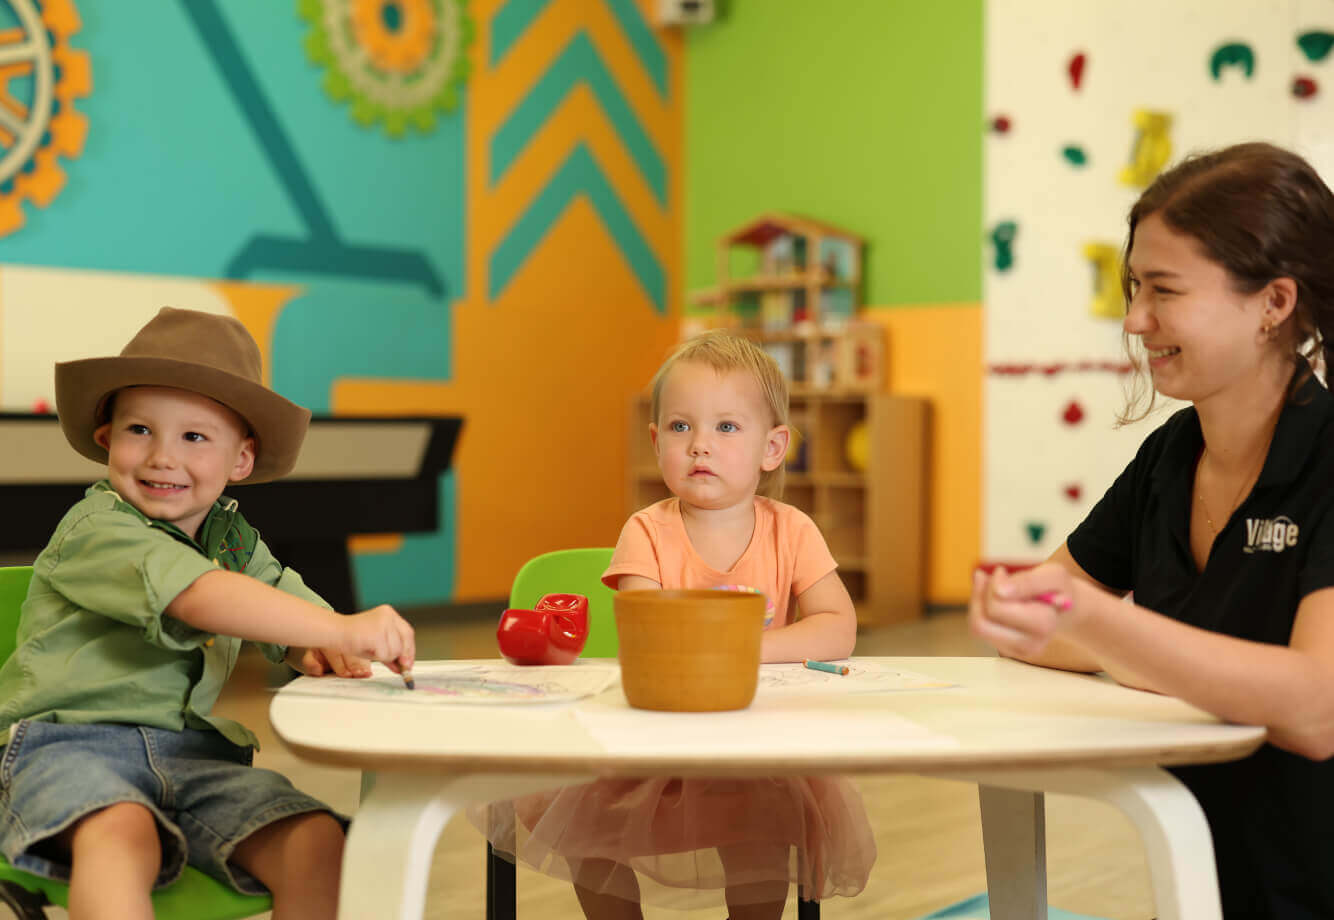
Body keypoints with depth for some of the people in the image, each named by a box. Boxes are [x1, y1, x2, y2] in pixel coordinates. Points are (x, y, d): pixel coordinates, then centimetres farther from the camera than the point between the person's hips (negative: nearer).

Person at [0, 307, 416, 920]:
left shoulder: (234, 539, 15)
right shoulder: (96, 531, -11)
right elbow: (200, 598, -27)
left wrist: (325, 653, -11)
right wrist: (341, 629, -36)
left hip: (191, 754, 6)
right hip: (72, 745, -6)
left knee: (317, 841, -18)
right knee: (120, 835, -39)